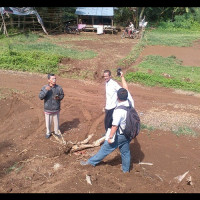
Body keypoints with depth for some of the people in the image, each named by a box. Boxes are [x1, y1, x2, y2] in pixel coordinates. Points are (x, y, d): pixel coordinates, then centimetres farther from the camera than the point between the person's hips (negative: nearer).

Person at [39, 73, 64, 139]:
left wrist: (58, 98, -20)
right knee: (48, 122, 17)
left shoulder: (59, 88, -13)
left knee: (56, 121, 18)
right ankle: (48, 132, 41)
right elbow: (40, 97, -22)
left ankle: (56, 131, 42)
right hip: (48, 109, -1)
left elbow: (62, 95, 2)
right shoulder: (44, 87, -15)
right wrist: (45, 90, -35)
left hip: (56, 109, 1)